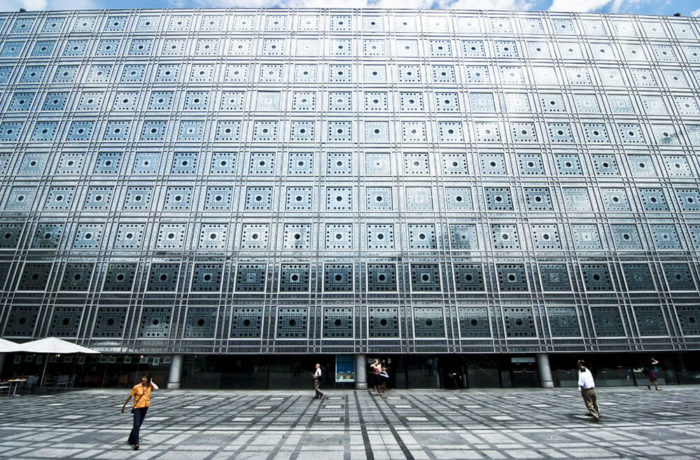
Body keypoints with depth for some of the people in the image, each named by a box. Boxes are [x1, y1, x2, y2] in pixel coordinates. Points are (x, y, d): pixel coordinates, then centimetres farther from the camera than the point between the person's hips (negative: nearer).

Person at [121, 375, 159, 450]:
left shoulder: (149, 387, 0)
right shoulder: (136, 387, -6)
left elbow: (156, 388, -19)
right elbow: (130, 396, 3)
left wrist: (151, 382, -8)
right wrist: (124, 405, 7)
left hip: (145, 408, 4)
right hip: (137, 407, -3)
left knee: (138, 426, 15)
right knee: (136, 425, -14)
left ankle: (131, 440, 34)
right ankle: (135, 443, -16)